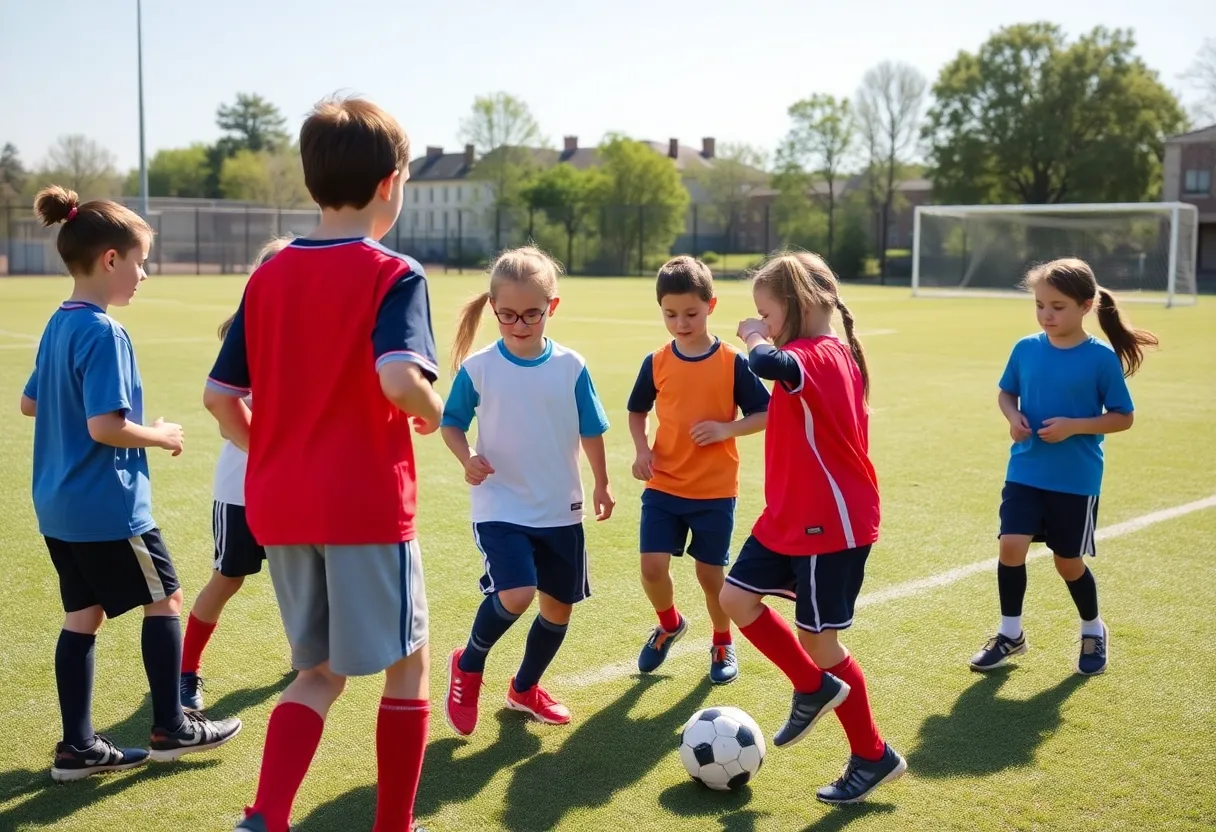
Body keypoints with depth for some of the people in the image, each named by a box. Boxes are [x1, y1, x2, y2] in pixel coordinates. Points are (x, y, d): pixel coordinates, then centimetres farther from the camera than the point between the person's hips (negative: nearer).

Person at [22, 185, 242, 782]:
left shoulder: (58, 325, 8)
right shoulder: (104, 333, -20)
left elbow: (29, 403, 20)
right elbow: (105, 428, -24)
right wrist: (160, 436, -9)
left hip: (59, 505, 9)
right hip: (108, 507, -9)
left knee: (83, 616, 13)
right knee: (165, 600, 8)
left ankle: (78, 747, 18)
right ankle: (170, 728, 18)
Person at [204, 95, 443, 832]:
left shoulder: (268, 278, 7)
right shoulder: (393, 275, -10)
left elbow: (219, 396, 7)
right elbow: (399, 379, -27)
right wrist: (432, 412, -6)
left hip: (278, 507, 6)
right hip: (367, 505, -6)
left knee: (321, 670, 20)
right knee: (408, 663, 14)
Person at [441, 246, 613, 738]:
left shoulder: (571, 367, -4)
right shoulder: (477, 368, -9)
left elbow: (590, 431, 7)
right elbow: (452, 424, 1)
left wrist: (602, 484, 11)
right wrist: (467, 459, -18)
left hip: (561, 509, 4)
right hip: (500, 507, -4)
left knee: (559, 605, 12)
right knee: (516, 594, -24)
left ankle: (525, 688, 38)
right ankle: (468, 666, 7)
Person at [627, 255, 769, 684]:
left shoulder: (733, 362, -8)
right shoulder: (656, 363, 0)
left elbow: (765, 414, -4)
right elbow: (637, 412, 14)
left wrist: (727, 429, -20)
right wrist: (641, 449, -3)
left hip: (715, 490, -2)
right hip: (663, 486, 2)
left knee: (711, 574, 5)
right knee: (652, 565, -8)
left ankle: (723, 644, 31)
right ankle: (670, 624, 23)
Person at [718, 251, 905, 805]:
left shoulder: (816, 358, -21)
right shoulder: (832, 355, 9)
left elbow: (767, 364, -42)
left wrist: (755, 337, -22)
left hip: (831, 527, -9)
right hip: (790, 519, 9)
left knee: (818, 640, 1)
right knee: (736, 597, 6)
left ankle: (873, 757, 19)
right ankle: (814, 688, 22)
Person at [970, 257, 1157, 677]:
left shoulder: (1102, 358, -12)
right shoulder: (1025, 348, -3)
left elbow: (1123, 418, -7)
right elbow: (1006, 393, 12)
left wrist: (1073, 426, -20)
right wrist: (1014, 417, -9)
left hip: (1076, 480, -2)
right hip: (1025, 472, 3)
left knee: (1068, 561, 9)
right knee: (1011, 546, -9)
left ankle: (1093, 632, 36)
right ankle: (1010, 634, 12)